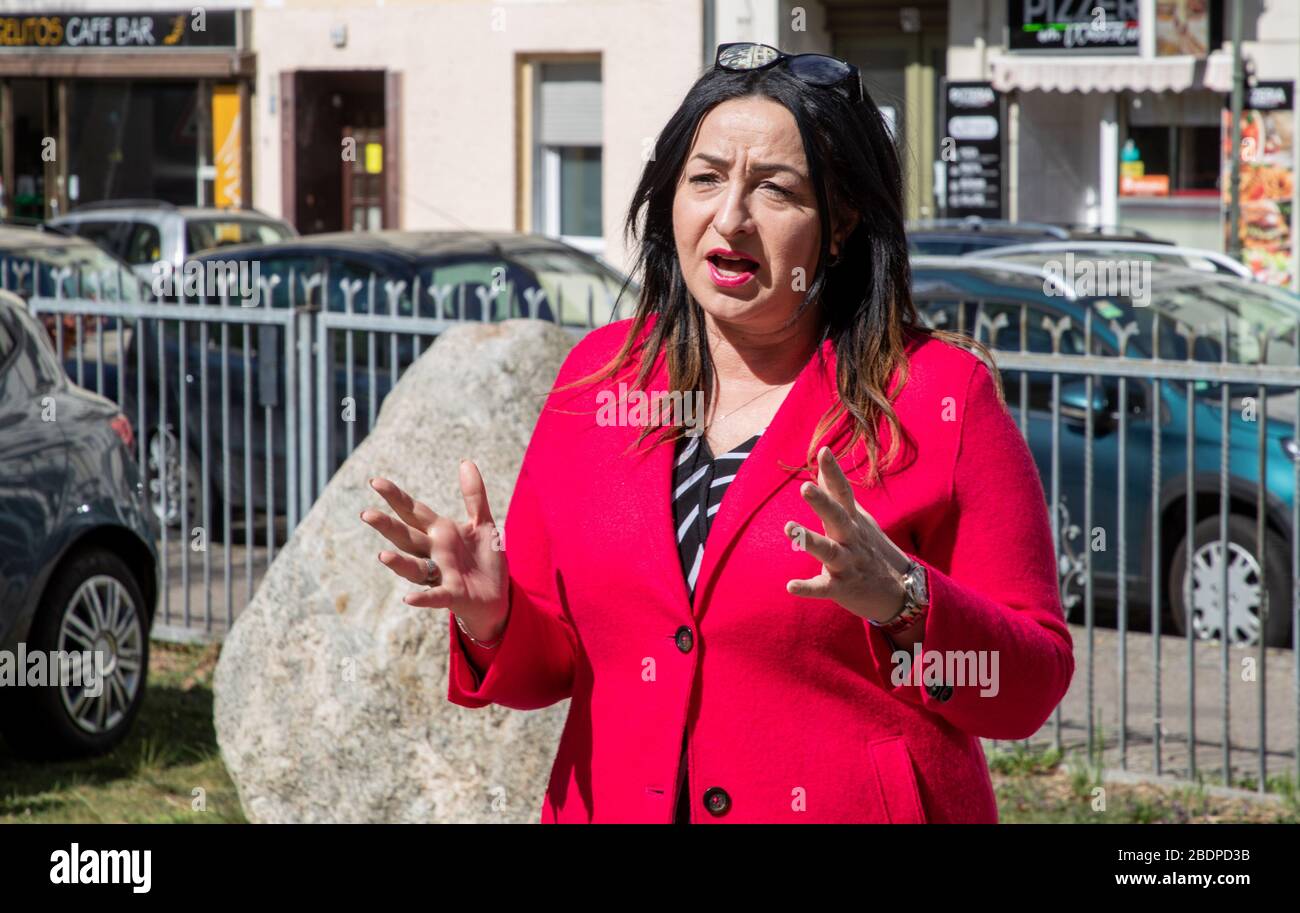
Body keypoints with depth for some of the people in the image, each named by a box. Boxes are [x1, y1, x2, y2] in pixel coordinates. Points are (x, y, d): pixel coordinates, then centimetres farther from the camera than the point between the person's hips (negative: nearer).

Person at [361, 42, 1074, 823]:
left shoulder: (941, 396, -9)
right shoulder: (601, 373, 2)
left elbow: (1029, 688, -11)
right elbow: (553, 661, 7)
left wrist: (899, 602, -27)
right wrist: (493, 619, -13)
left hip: (849, 806, -3)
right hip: (615, 804, 3)